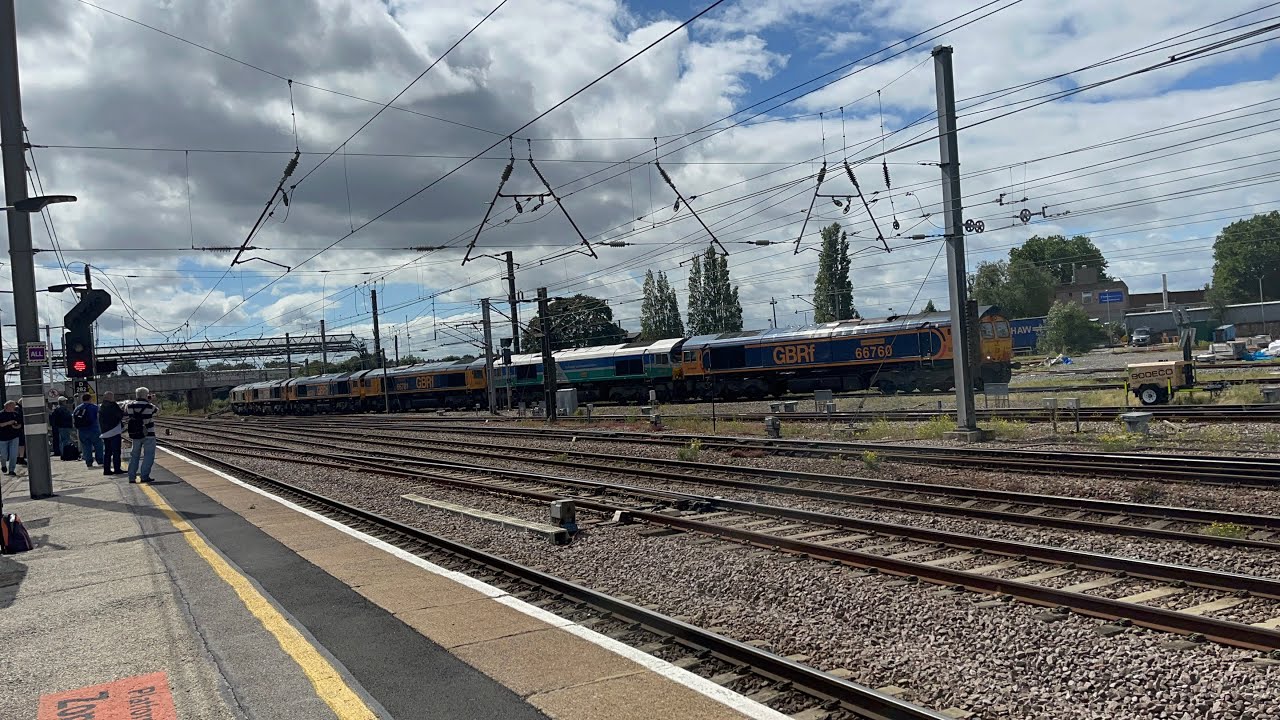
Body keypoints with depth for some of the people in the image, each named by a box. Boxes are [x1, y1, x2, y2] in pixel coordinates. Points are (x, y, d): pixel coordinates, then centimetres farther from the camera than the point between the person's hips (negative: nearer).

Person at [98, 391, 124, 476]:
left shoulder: (100, 408, 14)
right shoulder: (112, 406, -12)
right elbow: (121, 415, -11)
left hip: (104, 433, 8)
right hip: (114, 431, -8)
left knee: (107, 452, 11)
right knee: (116, 451, -4)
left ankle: (106, 469, 11)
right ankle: (117, 469, -4)